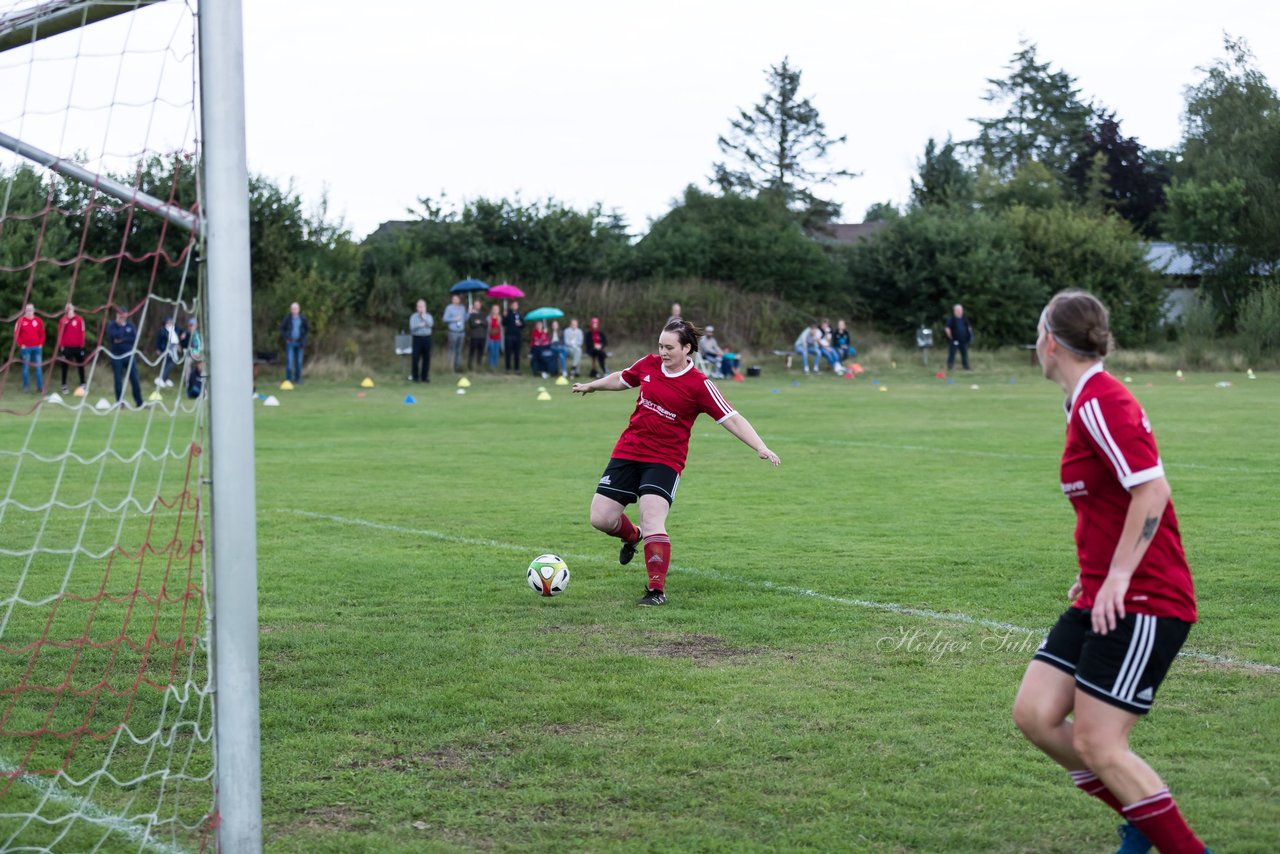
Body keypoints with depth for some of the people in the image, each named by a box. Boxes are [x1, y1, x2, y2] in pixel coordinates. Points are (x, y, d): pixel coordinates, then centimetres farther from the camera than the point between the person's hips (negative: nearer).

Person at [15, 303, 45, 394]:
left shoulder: (38, 321, 5)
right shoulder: (21, 321, -3)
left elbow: (42, 333, 12)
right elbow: (16, 334, -1)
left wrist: (41, 344, 2)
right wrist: (21, 344, -8)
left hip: (37, 347, 2)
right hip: (25, 348, -2)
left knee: (38, 367, 4)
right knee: (26, 368, 0)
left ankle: (40, 387, 10)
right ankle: (26, 387, 5)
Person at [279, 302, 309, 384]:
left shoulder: (303, 319, 5)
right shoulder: (287, 318, -2)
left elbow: (307, 329, 14)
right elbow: (282, 329, 3)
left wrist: (303, 339, 2)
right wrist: (286, 338, -7)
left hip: (299, 343, 2)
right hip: (290, 343, -2)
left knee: (299, 362, 5)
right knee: (289, 361, -7)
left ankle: (298, 379, 12)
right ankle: (288, 379, -5)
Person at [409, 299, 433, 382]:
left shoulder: (428, 316, 10)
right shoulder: (413, 316, 3)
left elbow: (431, 324, -10)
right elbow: (412, 327, -8)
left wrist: (424, 316, -14)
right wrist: (420, 325, -16)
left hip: (427, 338, 2)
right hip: (417, 338, -2)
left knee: (426, 358, 4)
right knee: (415, 358, -4)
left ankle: (424, 376, 12)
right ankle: (415, 376, 4)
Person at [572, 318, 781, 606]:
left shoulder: (699, 385, -12)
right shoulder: (649, 364, 2)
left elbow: (731, 419, -14)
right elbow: (622, 379, 23)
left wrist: (761, 448, -26)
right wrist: (590, 386, 39)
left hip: (665, 461, -5)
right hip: (627, 453, 5)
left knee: (652, 520, -22)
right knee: (601, 518, 1)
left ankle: (656, 590, -12)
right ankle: (631, 536, 37)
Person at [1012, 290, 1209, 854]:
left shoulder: (1101, 402, -16)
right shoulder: (1089, 402, 14)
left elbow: (1152, 489, -25)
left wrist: (1119, 575, -23)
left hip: (1143, 604, -9)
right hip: (1100, 599, 9)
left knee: (1097, 744, -7)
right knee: (1034, 714, 5)